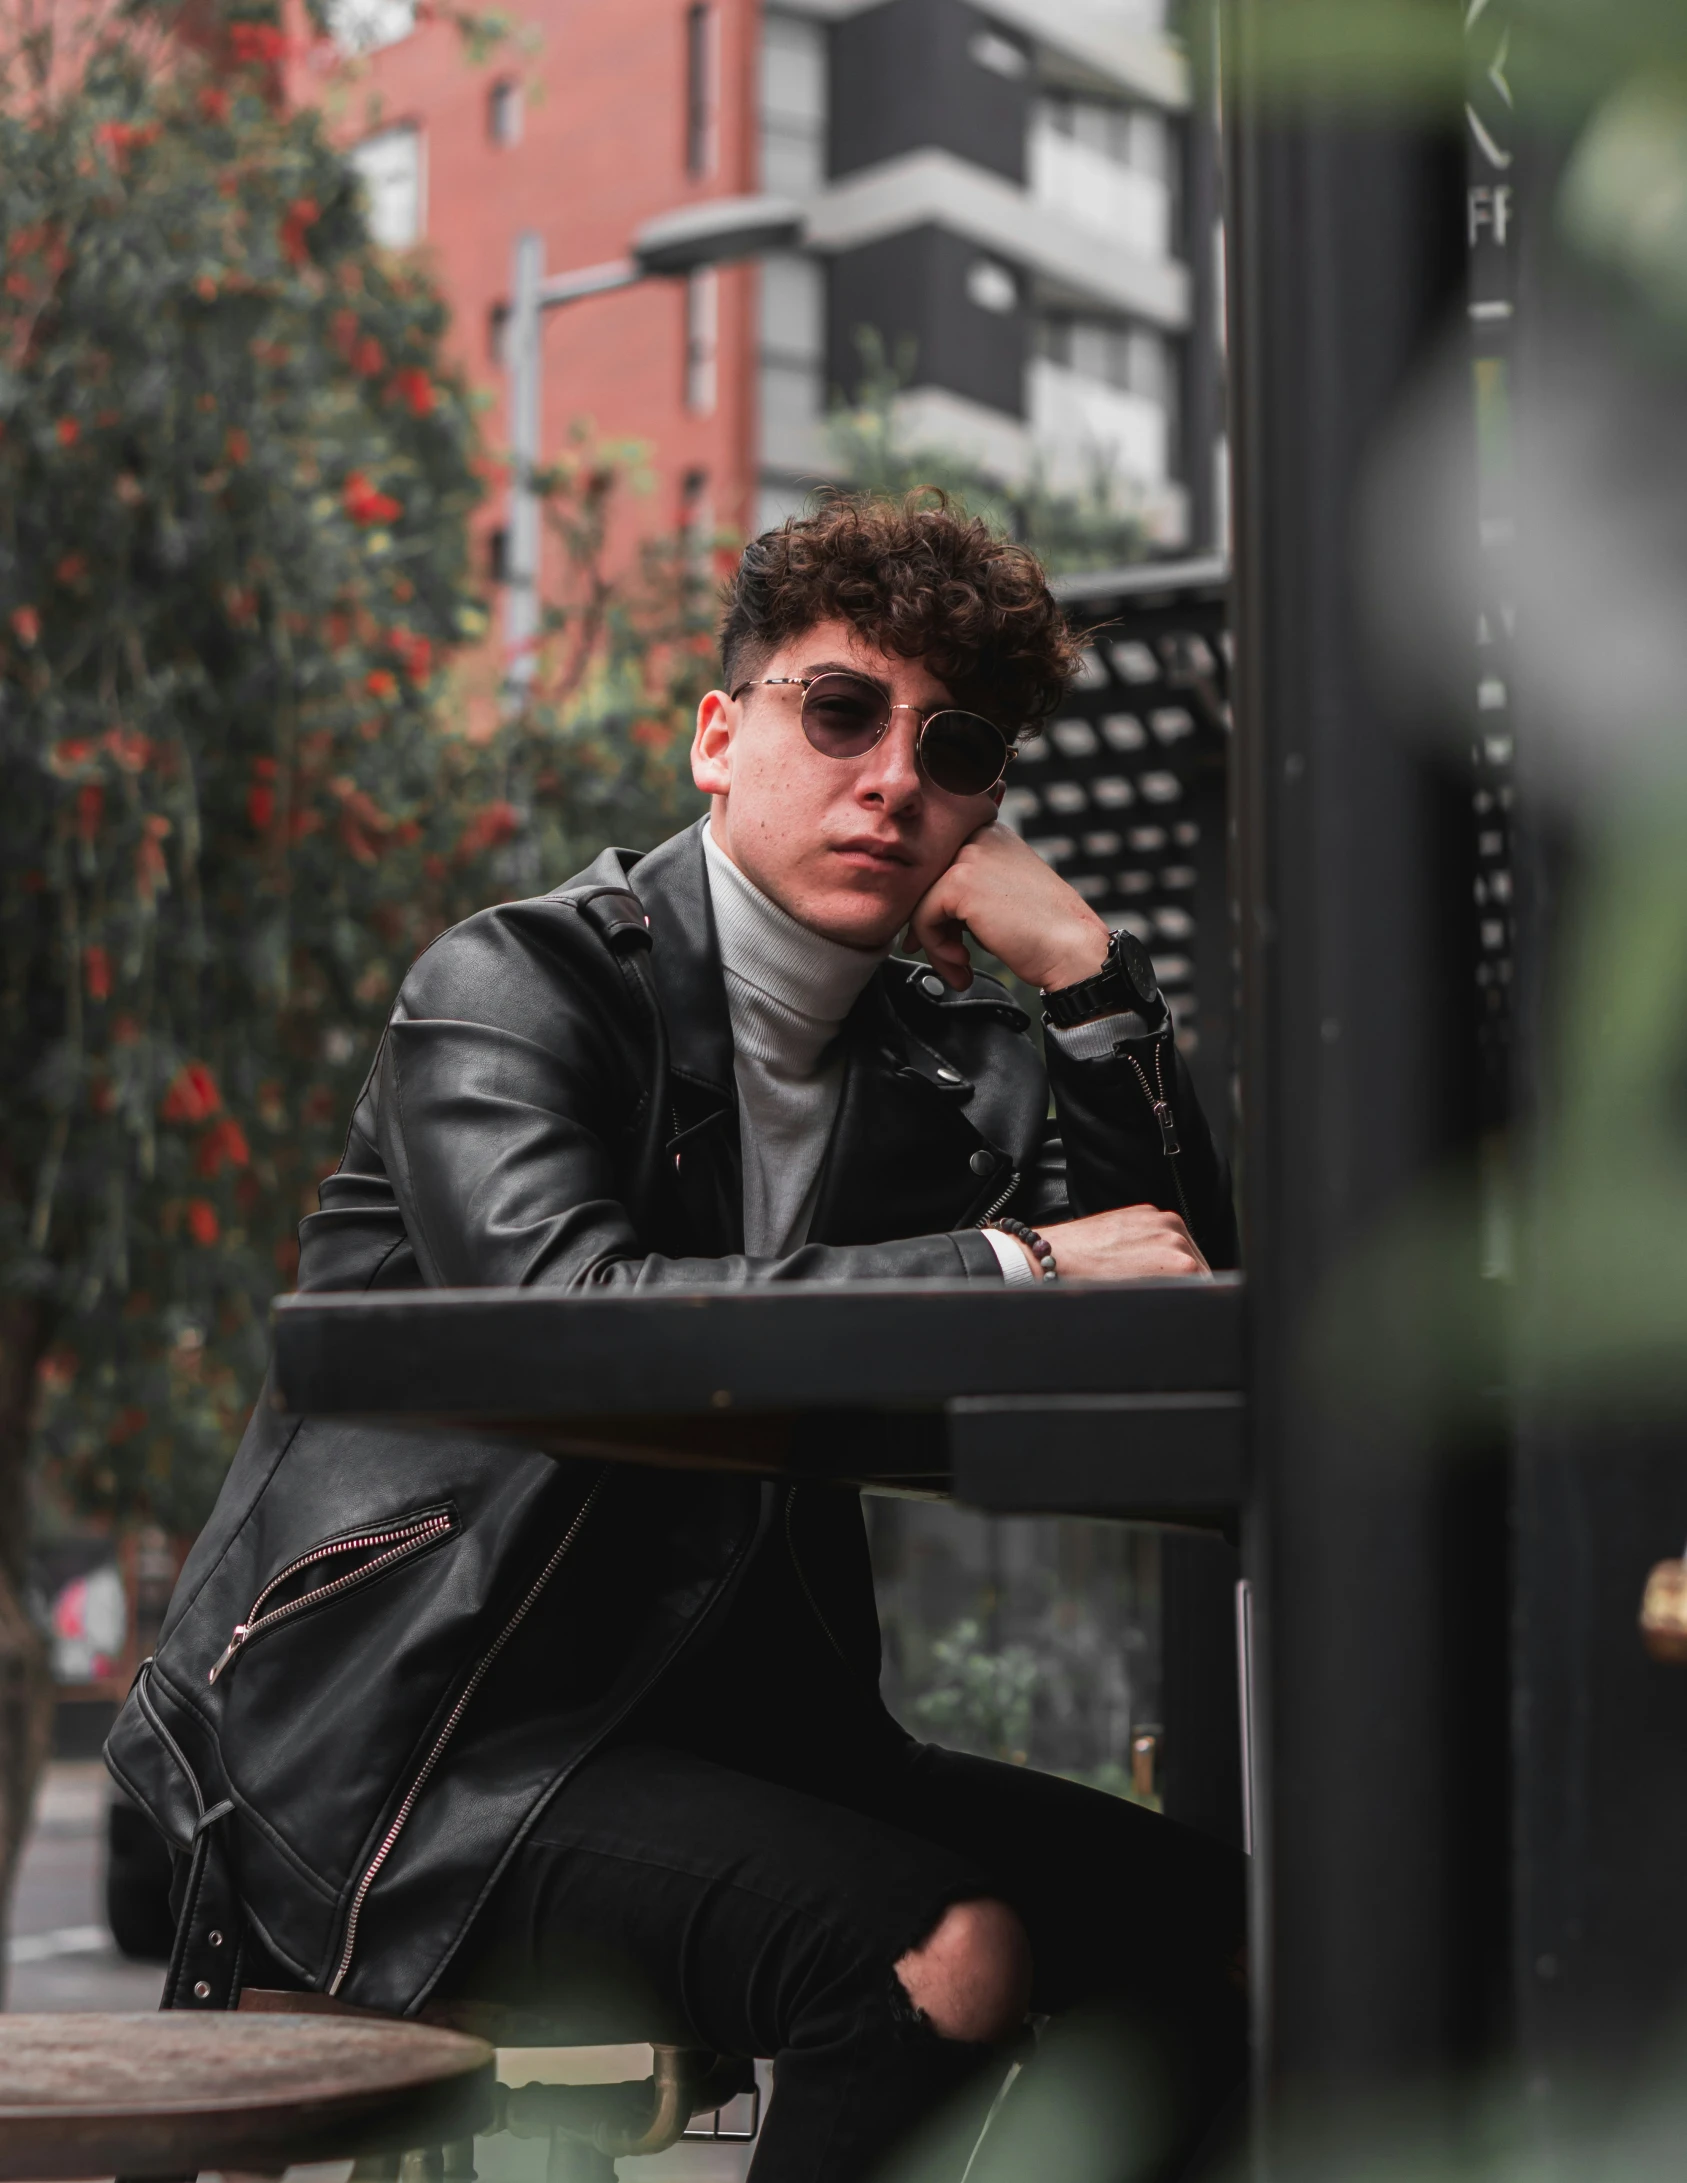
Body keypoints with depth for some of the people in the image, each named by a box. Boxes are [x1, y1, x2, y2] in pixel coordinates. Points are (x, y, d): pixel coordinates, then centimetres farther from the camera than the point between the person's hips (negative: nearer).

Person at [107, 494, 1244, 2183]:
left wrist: (1086, 972, -4)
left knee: (1205, 1915, -9)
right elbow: (573, 1305, -26)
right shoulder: (514, 988, -7)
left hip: (720, 1721, 7)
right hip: (401, 1746, -7)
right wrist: (1008, 1268, -25)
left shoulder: (943, 1065, 11)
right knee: (941, 1948, -28)